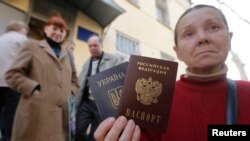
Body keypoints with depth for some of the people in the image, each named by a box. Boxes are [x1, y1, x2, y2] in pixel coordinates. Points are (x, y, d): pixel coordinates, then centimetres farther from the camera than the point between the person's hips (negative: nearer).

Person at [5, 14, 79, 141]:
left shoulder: (67, 54, 20)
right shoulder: (32, 46, 9)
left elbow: (74, 80, 24)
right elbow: (12, 74, 1)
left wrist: (71, 94, 6)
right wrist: (34, 88, -10)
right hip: (36, 114, -3)